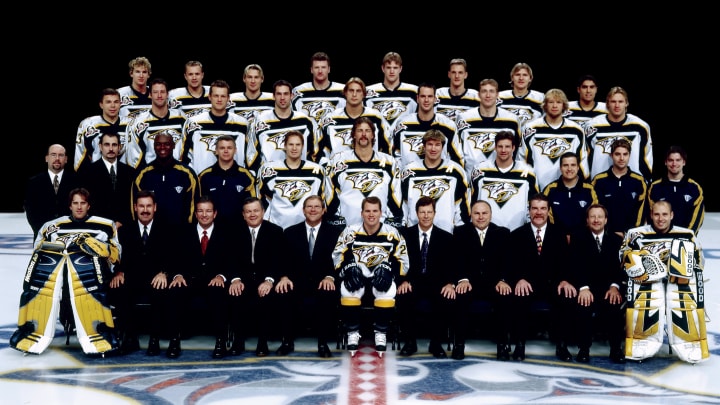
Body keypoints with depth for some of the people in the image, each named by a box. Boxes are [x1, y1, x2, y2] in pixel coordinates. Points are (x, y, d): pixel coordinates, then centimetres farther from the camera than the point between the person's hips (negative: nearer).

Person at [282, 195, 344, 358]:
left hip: (323, 283, -1)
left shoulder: (335, 232, 8)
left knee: (328, 296, -36)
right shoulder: (290, 232, 12)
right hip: (297, 283, 1)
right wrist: (284, 277, -17)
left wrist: (330, 277, -21)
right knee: (283, 293, -32)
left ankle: (323, 343, -21)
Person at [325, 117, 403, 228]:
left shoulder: (388, 162, 10)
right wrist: (336, 223, -3)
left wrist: (394, 224, 2)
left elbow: (395, 197, 10)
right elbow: (332, 197, 5)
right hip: (346, 228, -1)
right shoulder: (338, 161, 5)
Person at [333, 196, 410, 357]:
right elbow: (338, 256, 0)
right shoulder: (351, 231, -5)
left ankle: (381, 333, -14)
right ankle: (353, 333, -13)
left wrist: (388, 272, -18)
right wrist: (348, 271, -18)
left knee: (388, 291, -34)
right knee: (348, 289, -33)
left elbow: (402, 260, 0)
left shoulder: (392, 233, -5)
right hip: (356, 276, 0)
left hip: (381, 277, 0)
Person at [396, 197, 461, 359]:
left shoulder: (446, 238, 7)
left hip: (437, 285, 0)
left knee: (449, 301, -31)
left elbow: (453, 266, 1)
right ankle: (410, 342, -11)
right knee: (402, 298, -33)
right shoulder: (405, 234, 6)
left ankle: (436, 344, -10)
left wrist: (450, 284, -19)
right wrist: (403, 281, -19)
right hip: (412, 283, 0)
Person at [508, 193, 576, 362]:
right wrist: (519, 279, -24)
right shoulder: (517, 235, 8)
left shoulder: (559, 234, 11)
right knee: (520, 298, -35)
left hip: (553, 284, 1)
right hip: (527, 284, -1)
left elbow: (565, 261, 1)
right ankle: (519, 345, -22)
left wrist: (564, 280, -20)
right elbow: (513, 263, -3)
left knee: (569, 297, -30)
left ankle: (561, 345, -17)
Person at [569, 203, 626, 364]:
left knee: (615, 303, -32)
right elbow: (576, 265, -8)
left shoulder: (616, 240, 10)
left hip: (609, 288, 1)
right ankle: (583, 348, -19)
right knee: (584, 303, -34)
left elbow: (620, 266, 0)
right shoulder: (578, 238, 5)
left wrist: (615, 286, -20)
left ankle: (616, 348, -18)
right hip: (587, 288, -1)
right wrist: (583, 287, -24)